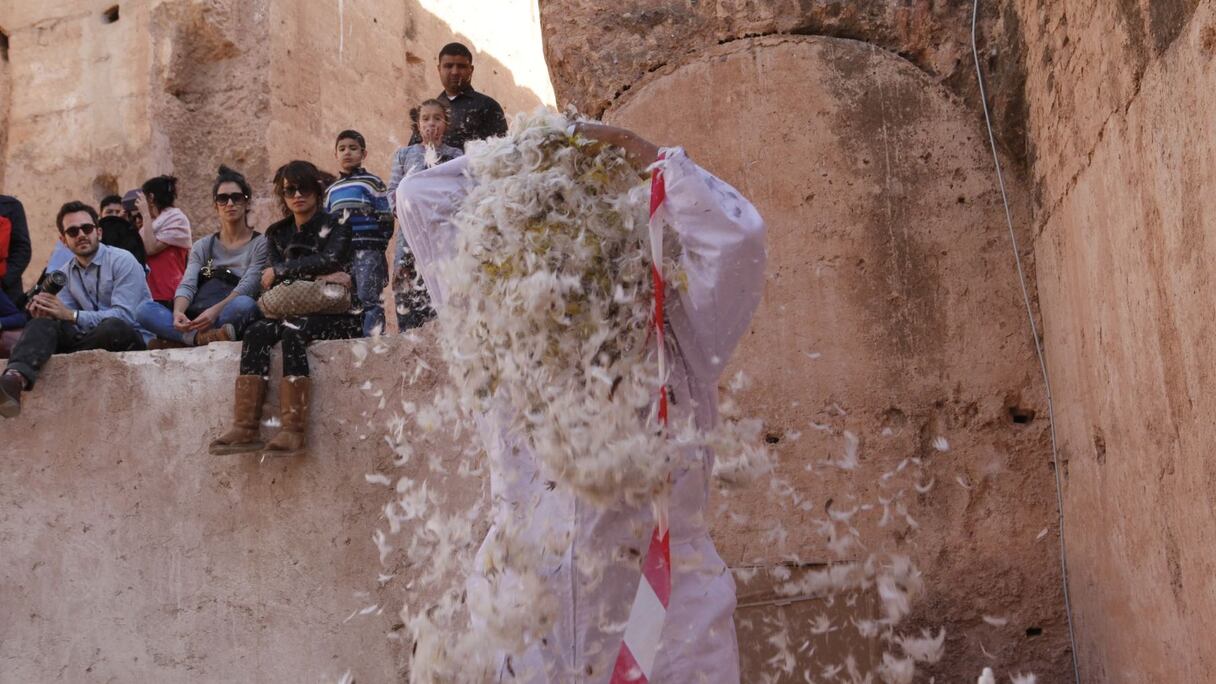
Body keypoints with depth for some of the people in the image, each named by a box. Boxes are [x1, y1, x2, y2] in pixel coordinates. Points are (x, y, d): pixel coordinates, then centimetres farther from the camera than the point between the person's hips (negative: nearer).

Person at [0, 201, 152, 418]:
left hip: (130, 338, -5)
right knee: (42, 324, -22)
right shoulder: (65, 274, 15)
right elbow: (65, 318, 4)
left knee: (112, 327, -39)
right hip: (91, 337, 5)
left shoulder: (122, 261, -5)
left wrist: (71, 315, -21)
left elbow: (123, 316, -16)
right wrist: (45, 311, -20)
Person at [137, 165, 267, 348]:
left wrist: (215, 311, -27)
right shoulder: (202, 246, 21)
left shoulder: (260, 244, 9)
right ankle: (202, 337, -40)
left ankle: (179, 340, -32)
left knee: (244, 304, -36)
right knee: (145, 310, -21)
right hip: (193, 321, 4)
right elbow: (187, 285, 4)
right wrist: (178, 312, -20)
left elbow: (247, 287, -7)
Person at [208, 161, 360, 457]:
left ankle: (294, 431, -41)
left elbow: (330, 260, -17)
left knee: (293, 332, -33)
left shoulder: (336, 227, 4)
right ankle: (245, 429, -36)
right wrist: (317, 278, -14)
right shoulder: (277, 234, 17)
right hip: (296, 311, 4)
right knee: (257, 332, -25)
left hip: (338, 316, -4)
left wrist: (279, 272, -12)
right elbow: (273, 287, 3)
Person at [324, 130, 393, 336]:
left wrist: (378, 244, -10)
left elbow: (386, 217, -1)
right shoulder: (332, 190, 20)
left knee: (368, 297, -12)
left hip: (368, 251, -6)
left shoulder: (371, 182, 4)